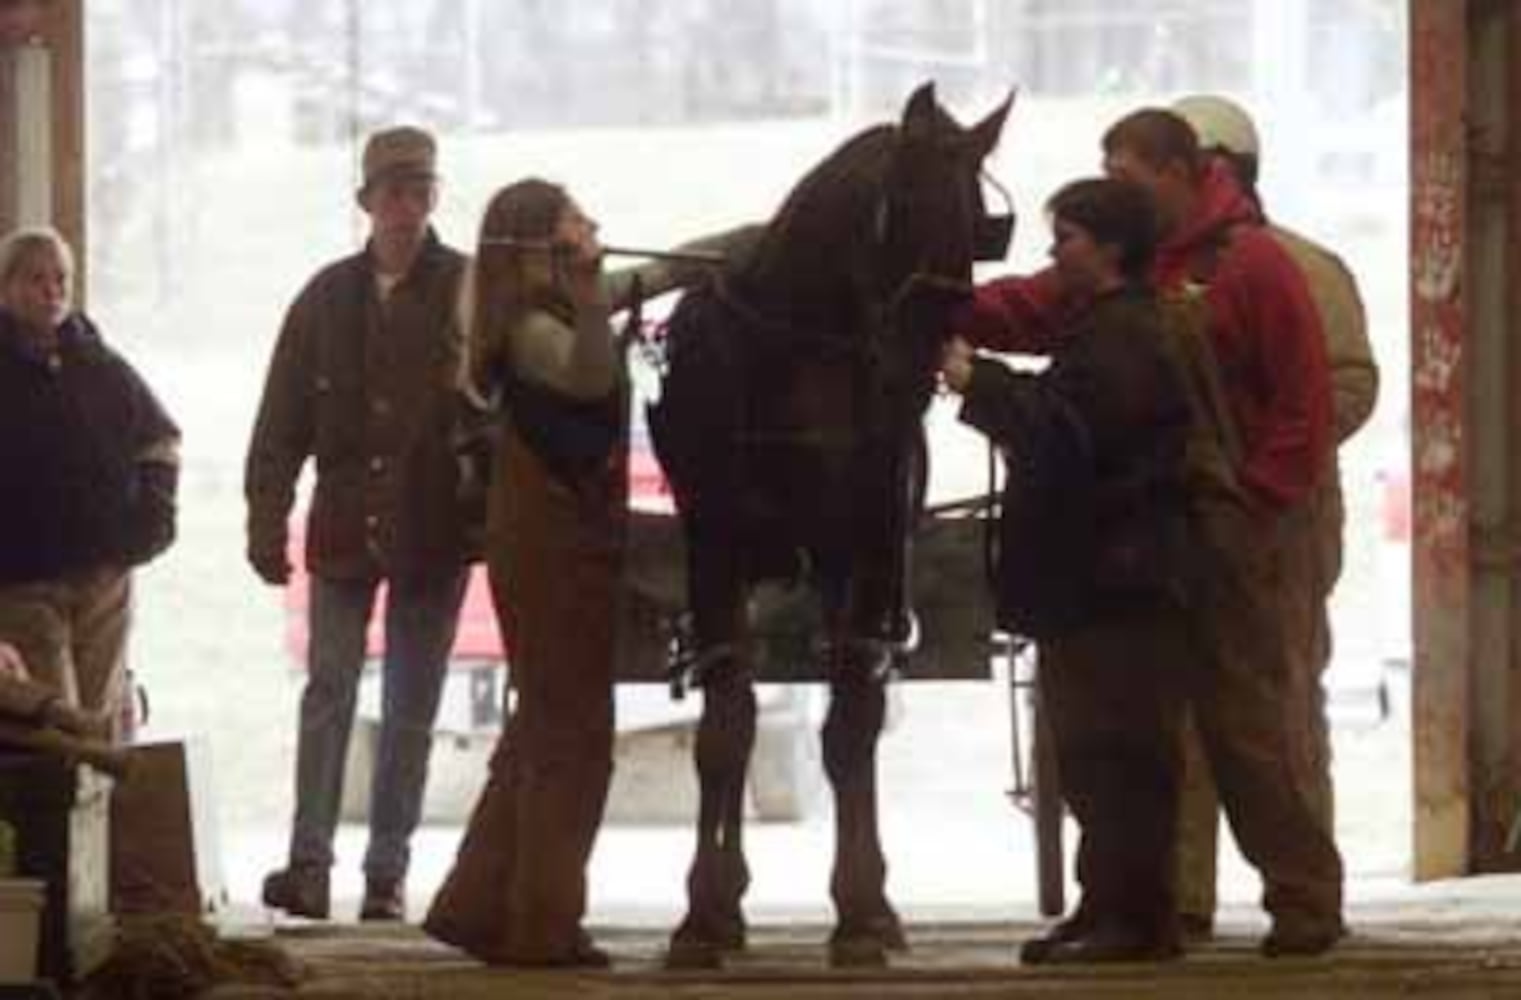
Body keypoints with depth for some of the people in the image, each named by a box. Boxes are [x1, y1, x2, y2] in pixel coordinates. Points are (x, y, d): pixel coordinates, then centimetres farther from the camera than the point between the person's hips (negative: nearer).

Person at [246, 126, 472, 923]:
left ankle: (387, 872, 9)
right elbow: (282, 421, 6)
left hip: (432, 530, -1)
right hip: (345, 527, 1)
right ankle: (309, 864, -6)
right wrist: (267, 521, -1)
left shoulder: (468, 290, -1)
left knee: (411, 708, 5)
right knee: (328, 692, -4)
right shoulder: (330, 297, 6)